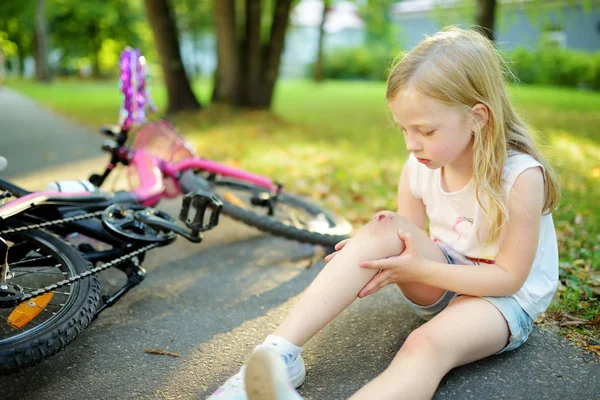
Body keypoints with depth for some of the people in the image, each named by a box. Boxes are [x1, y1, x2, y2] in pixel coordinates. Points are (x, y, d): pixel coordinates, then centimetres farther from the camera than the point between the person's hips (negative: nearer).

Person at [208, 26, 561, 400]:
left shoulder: (521, 177, -23)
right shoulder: (418, 170, -7)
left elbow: (509, 277, -19)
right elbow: (410, 241, 1)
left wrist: (421, 270, -26)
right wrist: (381, 262, -22)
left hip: (505, 299, -4)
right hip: (444, 281, 5)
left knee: (426, 345, -38)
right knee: (385, 229, -26)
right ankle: (278, 354, -34)